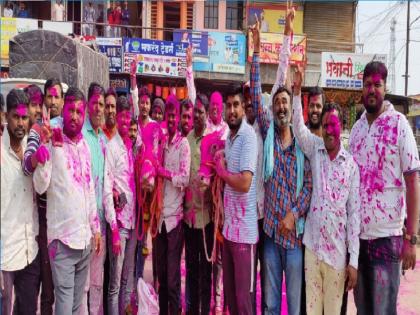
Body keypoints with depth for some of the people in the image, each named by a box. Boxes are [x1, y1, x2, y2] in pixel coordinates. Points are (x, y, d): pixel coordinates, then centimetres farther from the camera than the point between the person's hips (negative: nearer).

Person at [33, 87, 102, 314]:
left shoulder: (85, 146, 11)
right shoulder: (51, 145, -8)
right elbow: (40, 186, -20)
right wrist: (49, 147, -24)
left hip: (85, 236, 6)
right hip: (62, 236, -6)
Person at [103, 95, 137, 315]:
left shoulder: (133, 146, 10)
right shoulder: (111, 147, -10)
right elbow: (107, 190, -14)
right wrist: (114, 229, -16)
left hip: (133, 219, 7)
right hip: (118, 222, -6)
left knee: (128, 281, 17)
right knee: (115, 284, 4)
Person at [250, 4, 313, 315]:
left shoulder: (303, 145, 2)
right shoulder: (268, 134, 3)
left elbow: (308, 186, 1)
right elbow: (255, 95, -5)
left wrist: (293, 214, -13)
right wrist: (256, 50, -10)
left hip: (295, 230, -1)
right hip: (270, 229, 1)